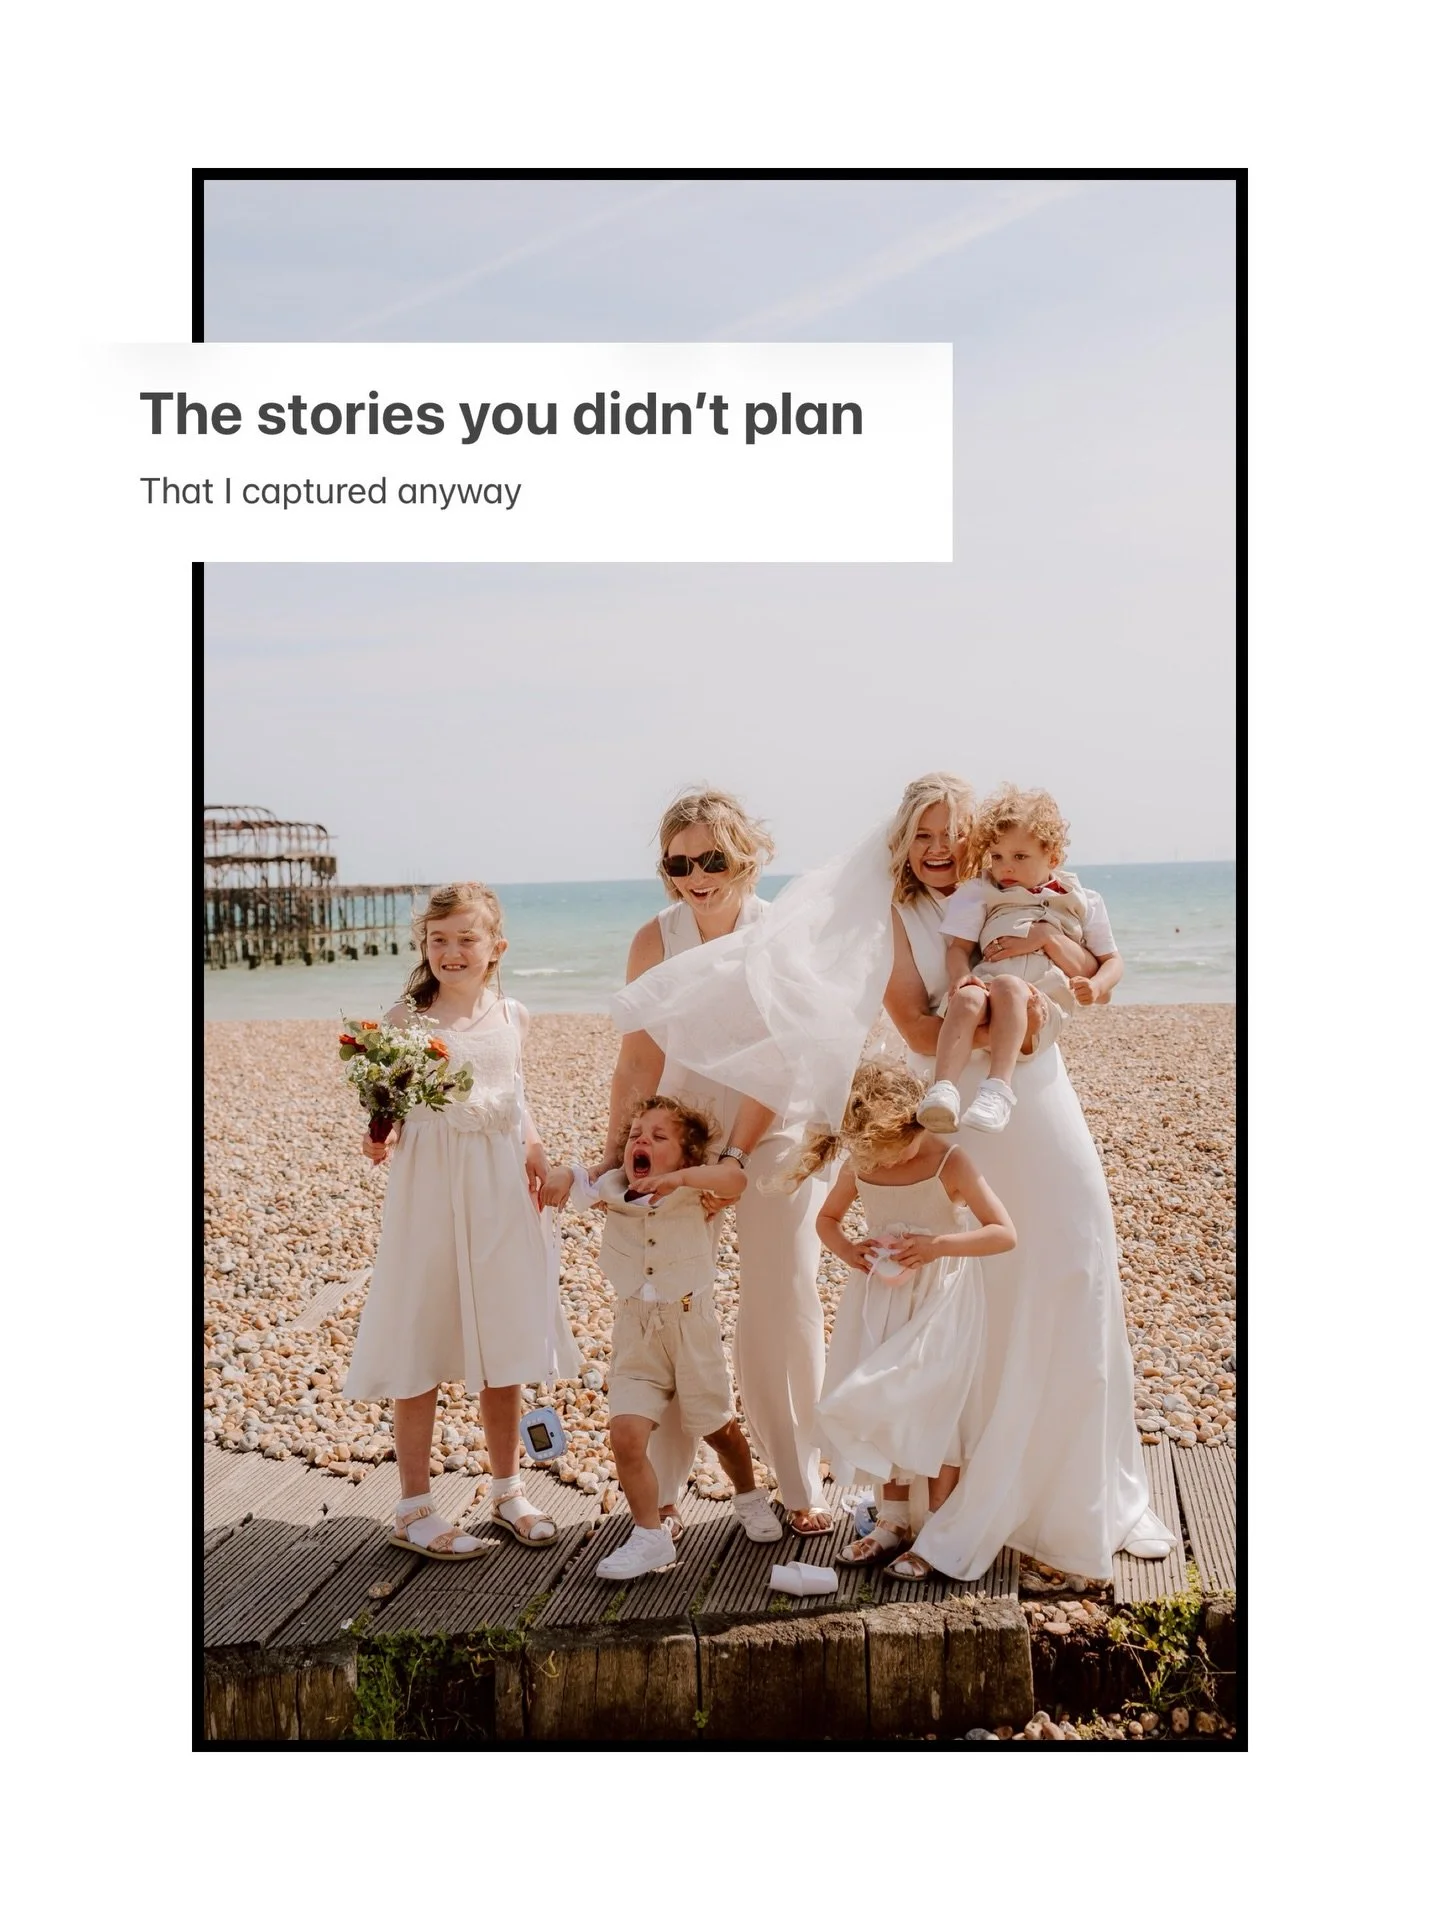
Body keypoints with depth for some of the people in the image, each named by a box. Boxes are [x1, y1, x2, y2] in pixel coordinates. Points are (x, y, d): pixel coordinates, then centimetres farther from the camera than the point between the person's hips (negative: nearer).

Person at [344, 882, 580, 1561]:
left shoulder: (510, 1016, 6)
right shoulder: (406, 1018, -7)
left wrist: (533, 1148, 1)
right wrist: (381, 1139, -26)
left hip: (499, 1188, 4)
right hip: (429, 1188, -4)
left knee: (504, 1347, 12)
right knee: (421, 1349, 3)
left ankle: (506, 1491, 28)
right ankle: (413, 1508, 16)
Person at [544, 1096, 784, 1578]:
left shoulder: (695, 1191, -10)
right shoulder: (612, 1189, 0)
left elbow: (735, 1180, -28)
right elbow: (576, 1182, 5)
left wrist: (679, 1177, -42)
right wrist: (562, 1176, -18)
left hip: (691, 1323, -2)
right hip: (635, 1332, 2)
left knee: (718, 1426, 15)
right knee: (626, 1434, -13)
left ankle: (749, 1498, 45)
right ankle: (650, 1536, 4)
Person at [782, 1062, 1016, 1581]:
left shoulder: (949, 1164, -18)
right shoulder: (859, 1168, -5)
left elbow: (1004, 1233, -19)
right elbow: (827, 1217, 13)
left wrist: (938, 1244, -29)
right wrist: (848, 1250, -8)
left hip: (940, 1302, -5)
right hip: (881, 1299, 5)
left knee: (931, 1409, -3)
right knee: (883, 1409, 9)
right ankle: (893, 1522, 24)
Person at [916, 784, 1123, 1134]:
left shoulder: (1082, 902, 21)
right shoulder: (980, 893, 22)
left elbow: (1112, 962, 19)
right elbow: (959, 947, 11)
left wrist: (1096, 985, -5)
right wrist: (960, 975, -13)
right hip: (985, 982, 1)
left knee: (1008, 986, -37)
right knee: (967, 997, -36)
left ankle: (998, 1089, -51)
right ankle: (942, 1090, -52)